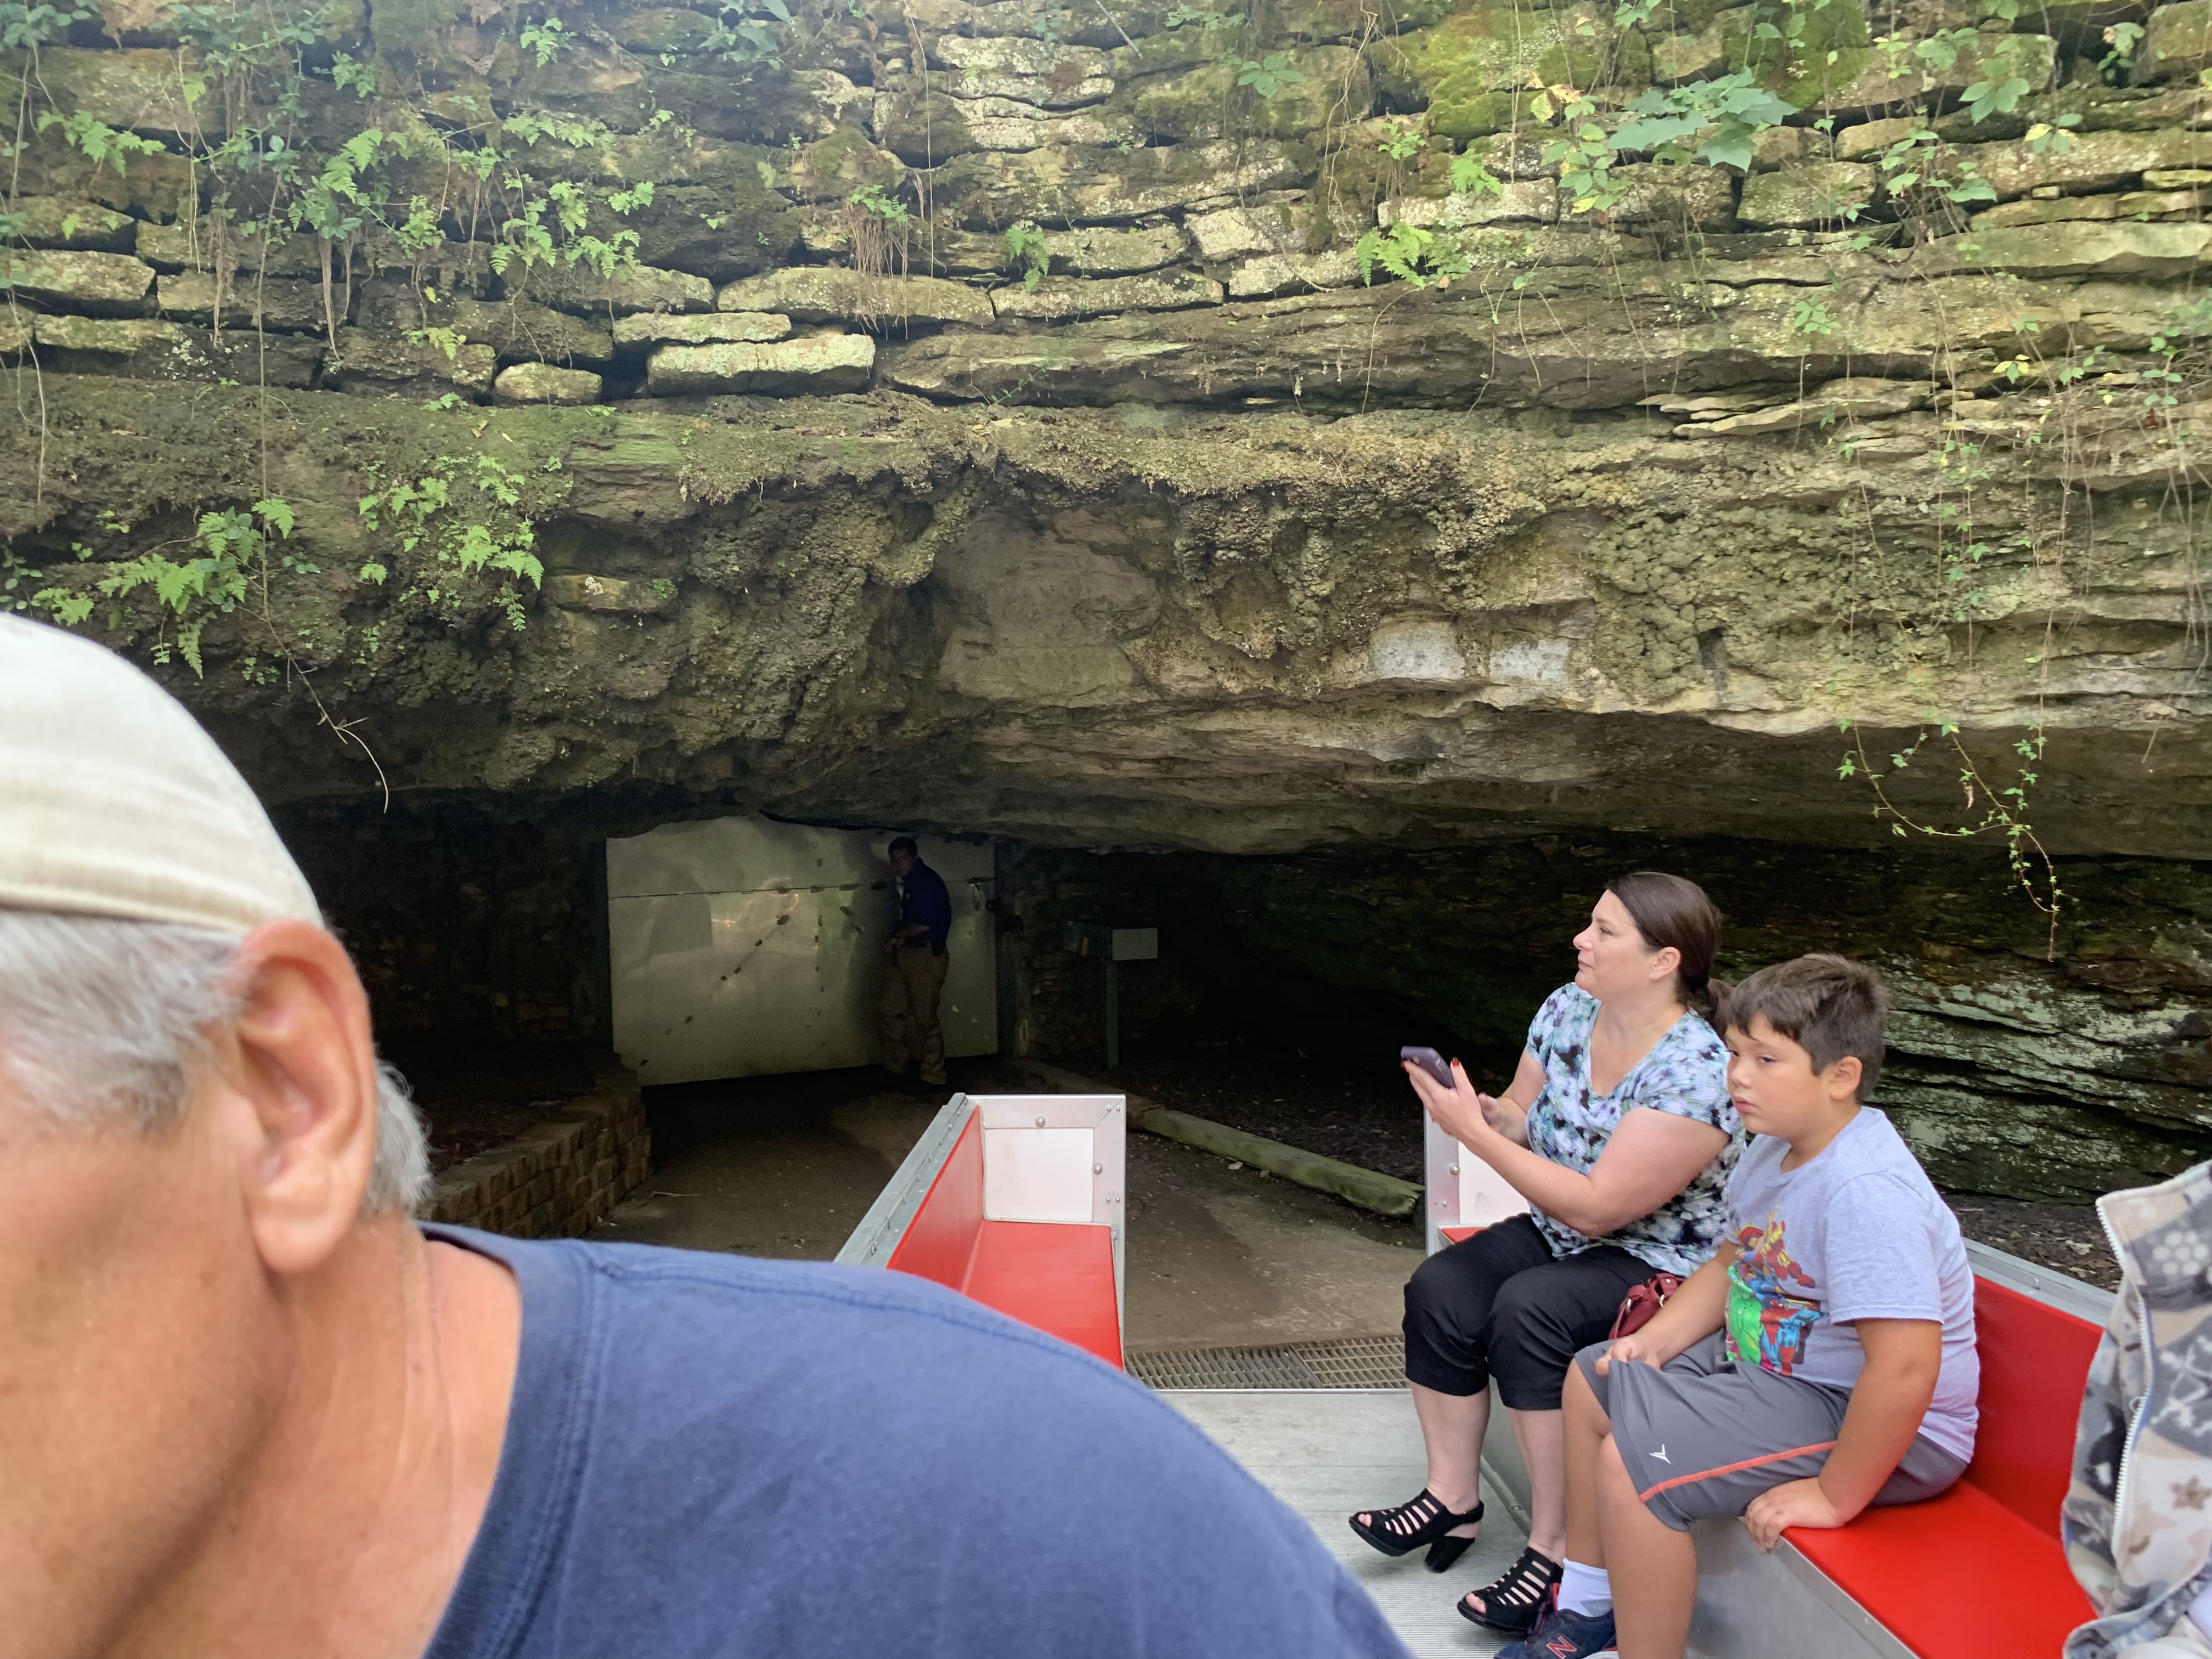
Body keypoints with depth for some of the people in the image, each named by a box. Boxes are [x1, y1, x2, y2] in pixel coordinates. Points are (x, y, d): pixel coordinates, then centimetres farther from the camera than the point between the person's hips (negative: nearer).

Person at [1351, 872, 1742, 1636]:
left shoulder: (1694, 1072, -26)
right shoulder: (1567, 1010, -4)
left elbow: (1596, 1207, -26)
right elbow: (1522, 1120, 7)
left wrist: (1473, 1131, -27)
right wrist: (1476, 1108, -17)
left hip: (1662, 1263, -7)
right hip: (1559, 1233, 7)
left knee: (1528, 1311, -31)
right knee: (1440, 1289, -16)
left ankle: (1556, 1549, -18)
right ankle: (1452, 1498, -1)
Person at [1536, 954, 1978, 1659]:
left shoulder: (1867, 1190, -32)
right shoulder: (1776, 1147, 0)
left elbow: (1907, 1366, -38)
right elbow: (1732, 1265, 15)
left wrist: (1833, 1496, -29)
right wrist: (1656, 1340, 1)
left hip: (1862, 1422, -11)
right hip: (1769, 1362, 11)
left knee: (1633, 1462, -24)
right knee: (1595, 1376, 16)